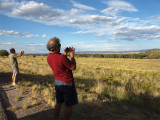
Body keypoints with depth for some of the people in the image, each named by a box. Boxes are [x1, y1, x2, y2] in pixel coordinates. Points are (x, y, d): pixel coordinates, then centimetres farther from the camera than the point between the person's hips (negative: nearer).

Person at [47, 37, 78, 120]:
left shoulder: (49, 57, 0)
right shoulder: (61, 57, -26)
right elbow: (73, 67, -15)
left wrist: (65, 54, 10)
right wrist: (72, 55, -5)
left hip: (57, 82, 8)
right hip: (67, 83, -8)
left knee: (58, 103, 22)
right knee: (69, 106, 6)